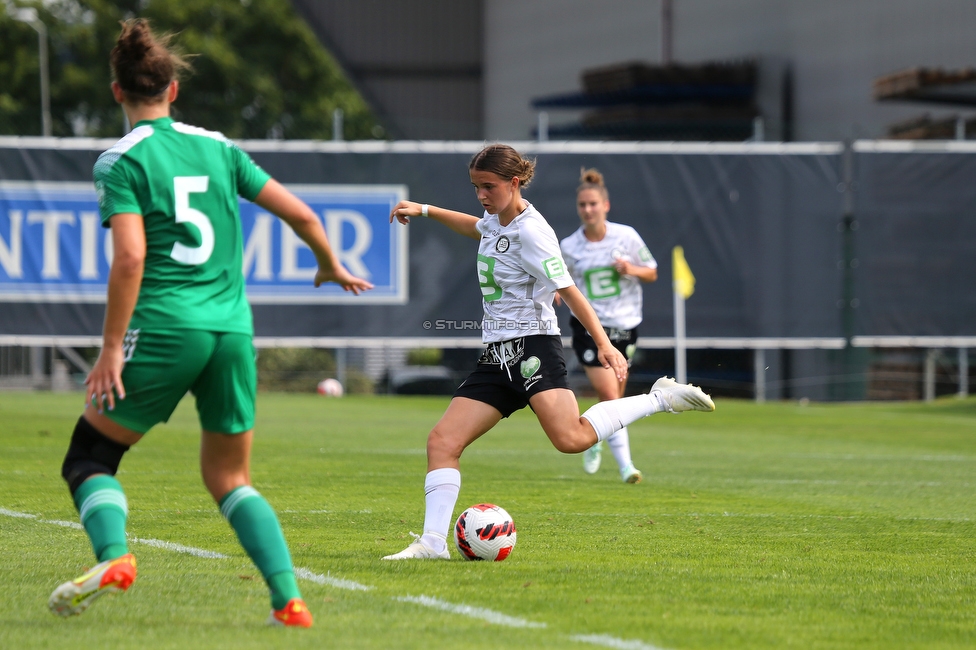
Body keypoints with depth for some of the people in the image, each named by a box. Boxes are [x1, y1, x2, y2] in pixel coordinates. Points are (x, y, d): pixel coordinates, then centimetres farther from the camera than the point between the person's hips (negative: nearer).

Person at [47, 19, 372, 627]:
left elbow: (130, 258, -13)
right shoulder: (218, 148, 13)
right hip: (233, 329, 5)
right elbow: (301, 214, 14)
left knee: (89, 455, 9)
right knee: (230, 479, 15)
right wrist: (332, 267, 32)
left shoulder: (121, 161, -2)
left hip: (164, 329, -5)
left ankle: (113, 555, -18)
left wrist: (111, 348, -11)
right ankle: (289, 599, -2)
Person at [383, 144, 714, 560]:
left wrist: (604, 345, -24)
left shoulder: (530, 232, -12)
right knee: (442, 440, -3)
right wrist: (425, 211, 41)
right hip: (498, 355, 9)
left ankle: (662, 398, -13)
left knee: (571, 438, -30)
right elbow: (477, 228, 41)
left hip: (532, 346, -9)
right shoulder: (497, 219, 14)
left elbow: (568, 291, -17)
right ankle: (433, 542, -5)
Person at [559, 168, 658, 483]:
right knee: (609, 395, -15)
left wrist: (632, 269, -15)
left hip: (624, 326, 2)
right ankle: (624, 463, -12)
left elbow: (652, 273, 6)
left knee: (614, 400, 10)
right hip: (589, 326, -2)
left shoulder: (626, 236, -4)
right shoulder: (569, 247, -5)